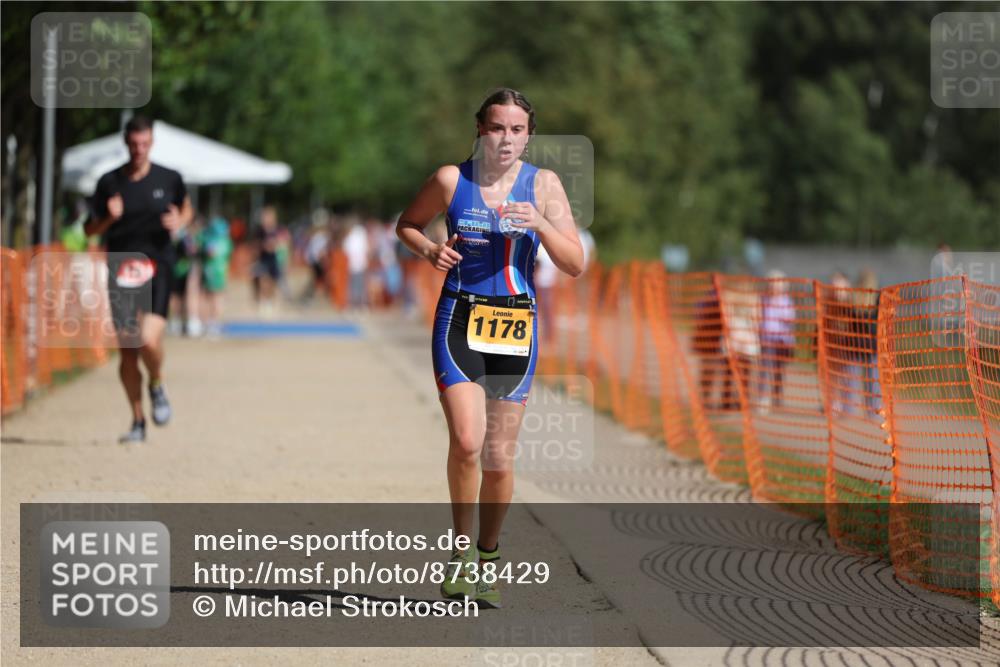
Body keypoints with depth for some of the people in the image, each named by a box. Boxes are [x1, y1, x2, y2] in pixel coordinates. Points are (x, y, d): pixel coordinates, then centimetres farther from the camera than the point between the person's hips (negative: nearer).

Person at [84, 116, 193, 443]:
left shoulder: (169, 179, 4)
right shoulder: (109, 182, 4)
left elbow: (186, 208, 22)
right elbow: (90, 229, 8)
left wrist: (179, 222, -1)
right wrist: (109, 218, -13)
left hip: (157, 270, -2)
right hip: (121, 272, 2)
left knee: (149, 340, -21)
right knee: (127, 351, 2)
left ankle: (157, 386, 12)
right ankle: (138, 421, 16)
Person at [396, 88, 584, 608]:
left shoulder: (543, 185, 2)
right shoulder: (451, 180, 0)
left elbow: (575, 265, -1)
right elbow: (407, 224, 16)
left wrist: (541, 225, -18)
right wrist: (429, 250, -5)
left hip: (516, 323, 1)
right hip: (459, 317, -1)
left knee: (499, 455, 5)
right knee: (466, 441, -17)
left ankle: (488, 557, 24)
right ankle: (461, 550, 1)